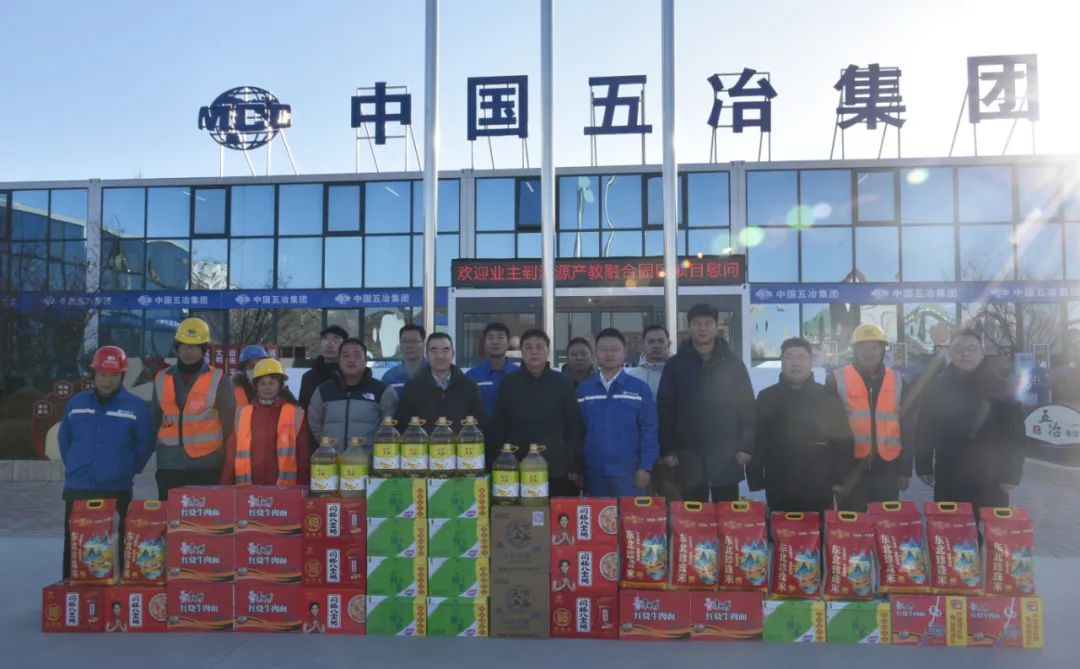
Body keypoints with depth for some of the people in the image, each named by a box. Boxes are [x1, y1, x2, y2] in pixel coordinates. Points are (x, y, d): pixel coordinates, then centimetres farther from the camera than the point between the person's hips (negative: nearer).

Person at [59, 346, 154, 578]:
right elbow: (64, 440, 16)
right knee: (74, 548, 8)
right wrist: (74, 468, 10)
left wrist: (127, 471, -1)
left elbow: (144, 445, 1)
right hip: (77, 490, 3)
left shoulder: (135, 406, -3)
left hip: (117, 491, -2)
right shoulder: (76, 403, 6)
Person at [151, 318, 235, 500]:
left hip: (207, 466, -3)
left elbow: (228, 424, -2)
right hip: (169, 466, 3)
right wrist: (157, 450, 12)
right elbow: (155, 421, 17)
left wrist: (226, 462, -2)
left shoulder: (218, 380, -4)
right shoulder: (162, 379, 8)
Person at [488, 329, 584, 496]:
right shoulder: (508, 383, 4)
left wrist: (576, 468, 0)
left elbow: (574, 427, 5)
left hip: (557, 472, 0)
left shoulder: (563, 383, 3)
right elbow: (497, 427, 6)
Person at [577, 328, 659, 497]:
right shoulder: (583, 390, 6)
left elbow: (649, 431, -1)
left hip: (629, 473, -2)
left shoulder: (640, 388, 1)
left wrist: (646, 467, -7)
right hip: (593, 474, 2)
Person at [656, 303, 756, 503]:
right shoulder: (675, 365, 3)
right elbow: (664, 410, 2)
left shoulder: (733, 363, 4)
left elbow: (747, 407, 4)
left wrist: (746, 446, -4)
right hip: (689, 456, 0)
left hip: (727, 456, 0)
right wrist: (667, 449, -4)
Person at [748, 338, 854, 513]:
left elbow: (844, 443, 3)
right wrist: (756, 481, -2)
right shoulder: (767, 398, 3)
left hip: (820, 493, 0)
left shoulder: (828, 398, 2)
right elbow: (756, 442, 2)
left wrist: (839, 480, -3)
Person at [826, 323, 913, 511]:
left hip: (887, 469, 3)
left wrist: (905, 470, 9)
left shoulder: (897, 381, 7)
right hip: (849, 469, -2)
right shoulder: (837, 380, -3)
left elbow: (906, 428, 11)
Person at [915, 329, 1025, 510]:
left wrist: (1011, 474, -7)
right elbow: (924, 430, 5)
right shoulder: (935, 386, 2)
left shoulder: (999, 387, -1)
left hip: (990, 479, -1)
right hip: (948, 479, 1)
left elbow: (1014, 432, -2)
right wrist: (924, 467, 2)